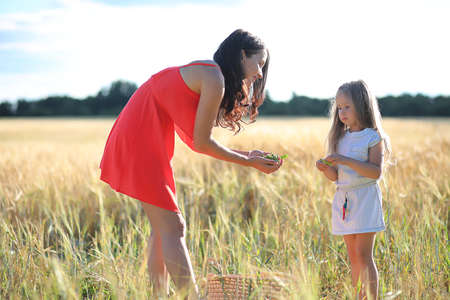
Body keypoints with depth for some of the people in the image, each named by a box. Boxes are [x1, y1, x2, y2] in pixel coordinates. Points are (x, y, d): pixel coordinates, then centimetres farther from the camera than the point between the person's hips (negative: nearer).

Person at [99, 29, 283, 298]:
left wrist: (247, 155, 14)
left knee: (163, 228, 12)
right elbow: (202, 143, -12)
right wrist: (249, 162, -3)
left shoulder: (204, 73, 16)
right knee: (172, 228, -9)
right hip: (141, 144, -10)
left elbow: (196, 140, 14)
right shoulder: (213, 79, -14)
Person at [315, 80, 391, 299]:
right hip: (343, 199, 6)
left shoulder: (373, 138, -6)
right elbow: (336, 176, 13)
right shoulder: (341, 138, 12)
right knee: (353, 257, 9)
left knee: (363, 256, -9)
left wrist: (347, 160, -23)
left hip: (365, 198, -6)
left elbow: (376, 171, -16)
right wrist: (325, 169, -9)